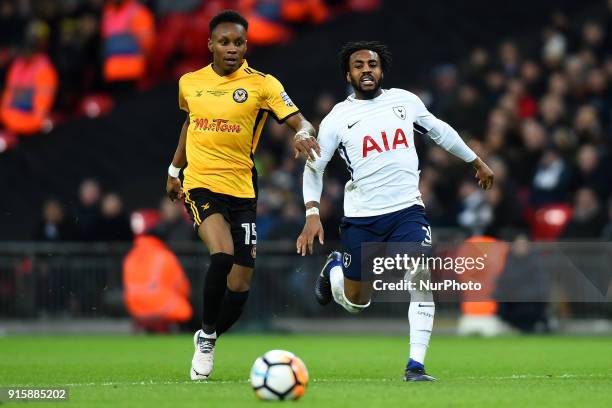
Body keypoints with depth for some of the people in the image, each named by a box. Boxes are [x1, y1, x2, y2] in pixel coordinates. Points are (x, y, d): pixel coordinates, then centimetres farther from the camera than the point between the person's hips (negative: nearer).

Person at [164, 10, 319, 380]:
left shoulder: (261, 84, -3)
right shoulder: (190, 83, 6)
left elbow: (299, 121, -12)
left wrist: (304, 134, -35)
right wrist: (174, 170, 27)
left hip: (242, 191, 0)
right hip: (201, 186, 0)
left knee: (240, 284, 0)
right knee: (222, 255, -27)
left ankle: (208, 340, 28)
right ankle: (206, 334, -7)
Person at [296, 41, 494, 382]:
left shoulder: (405, 101, 6)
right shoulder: (337, 119, -1)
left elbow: (440, 131, 21)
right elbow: (314, 167, 3)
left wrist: (477, 162, 29)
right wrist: (312, 214, -10)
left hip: (407, 210, 1)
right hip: (361, 218, -1)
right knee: (355, 303, 8)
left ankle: (416, 366, -16)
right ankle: (334, 269, 44)